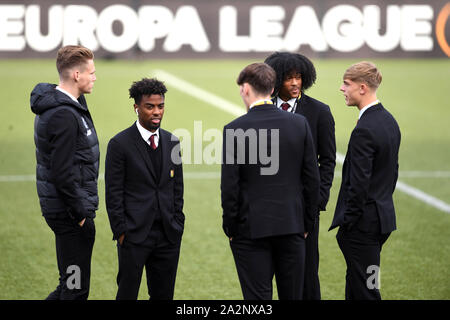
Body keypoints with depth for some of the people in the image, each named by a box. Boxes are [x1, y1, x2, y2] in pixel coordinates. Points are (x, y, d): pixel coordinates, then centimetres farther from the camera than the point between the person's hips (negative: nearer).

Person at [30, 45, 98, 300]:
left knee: (71, 283, 17)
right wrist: (82, 214, -17)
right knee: (76, 289, -3)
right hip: (70, 212, -10)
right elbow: (62, 174, -23)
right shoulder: (64, 115, -20)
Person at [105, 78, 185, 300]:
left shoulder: (171, 142, 10)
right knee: (127, 294, 0)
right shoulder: (120, 144, -5)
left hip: (168, 236, 5)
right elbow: (113, 194, -6)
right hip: (134, 235, -5)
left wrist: (177, 225, 9)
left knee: (164, 295, 8)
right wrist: (121, 231, -10)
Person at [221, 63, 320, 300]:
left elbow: (229, 186, -10)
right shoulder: (299, 124, -1)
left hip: (251, 228, -3)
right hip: (292, 226, 3)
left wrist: (230, 229, 0)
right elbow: (312, 178, 3)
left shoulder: (234, 129, -11)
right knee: (292, 295, 12)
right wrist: (307, 224, 12)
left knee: (258, 297, 1)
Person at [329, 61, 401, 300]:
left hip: (363, 223, -10)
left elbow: (359, 184, -22)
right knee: (354, 285, 16)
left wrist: (347, 224, -14)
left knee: (366, 290, -3)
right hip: (384, 215, 10)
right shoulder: (389, 121, 9)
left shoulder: (364, 130, -21)